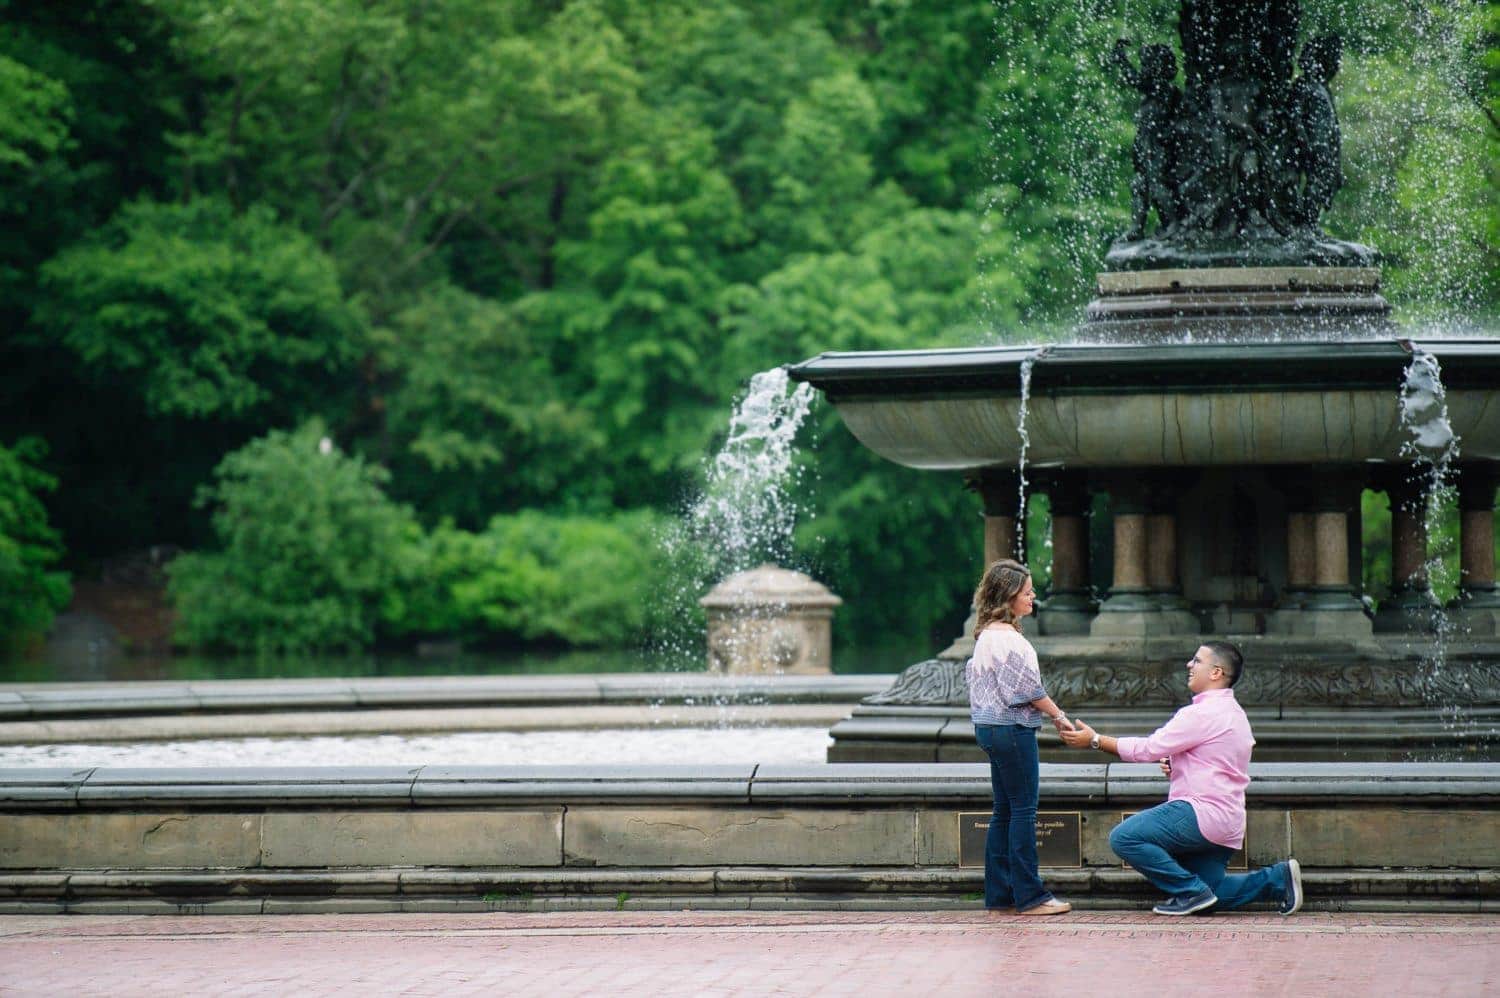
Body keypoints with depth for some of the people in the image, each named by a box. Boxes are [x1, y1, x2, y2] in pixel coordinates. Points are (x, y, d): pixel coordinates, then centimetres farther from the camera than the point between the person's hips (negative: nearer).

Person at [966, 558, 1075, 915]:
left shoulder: (986, 635, 14)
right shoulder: (1005, 637, -17)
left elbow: (973, 673, 23)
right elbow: (1028, 688, -17)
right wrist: (1059, 716, -7)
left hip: (990, 727, 10)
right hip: (1012, 728, -10)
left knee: (1004, 812, 12)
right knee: (1023, 811, -6)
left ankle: (999, 893, 14)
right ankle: (1029, 896, -4)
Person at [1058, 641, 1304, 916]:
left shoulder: (1203, 714, -15)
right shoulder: (1234, 713, 18)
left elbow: (1149, 749, -15)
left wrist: (1095, 740, -8)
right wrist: (1177, 764, 9)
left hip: (1203, 812, -10)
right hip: (1228, 821, 10)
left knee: (1123, 838, -16)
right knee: (1213, 897, 18)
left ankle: (1190, 891, -13)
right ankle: (1278, 879, 8)